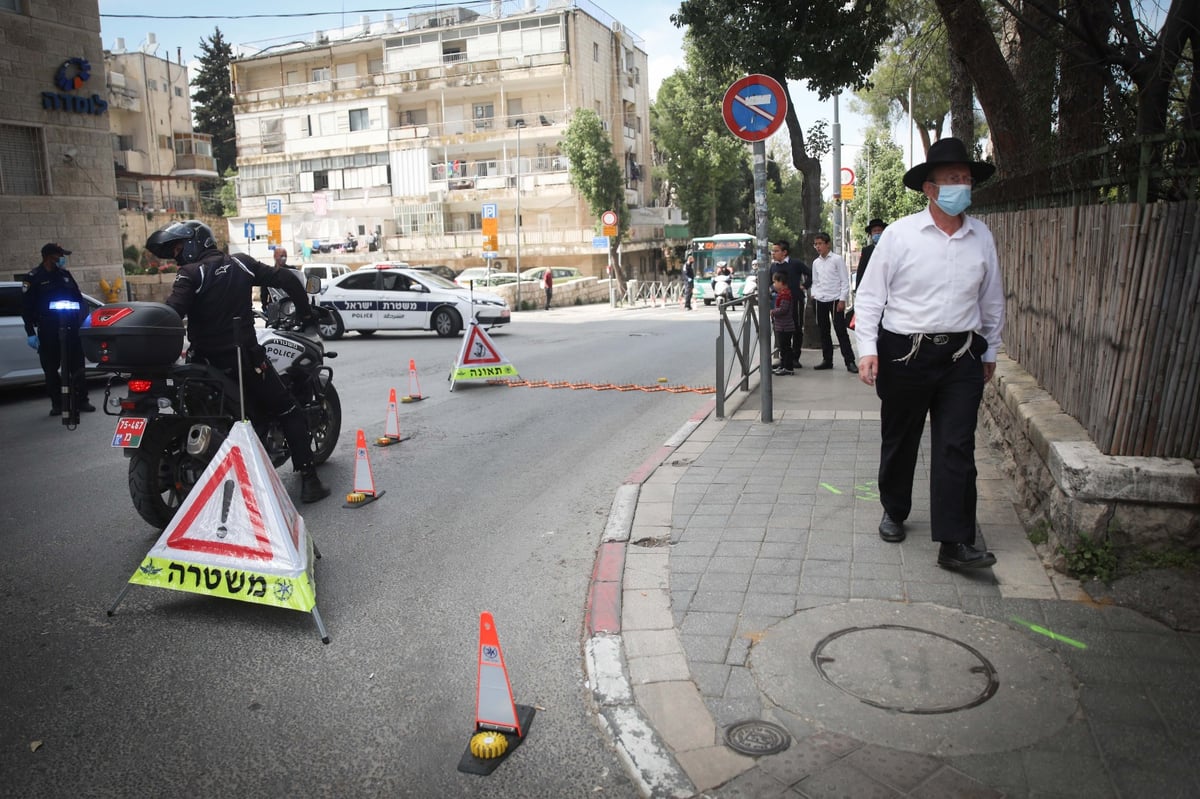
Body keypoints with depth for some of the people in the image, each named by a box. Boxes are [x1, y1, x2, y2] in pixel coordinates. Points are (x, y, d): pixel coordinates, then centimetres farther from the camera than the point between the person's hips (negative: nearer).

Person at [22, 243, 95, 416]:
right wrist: (30, 333, -6)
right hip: (48, 331, -3)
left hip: (70, 328, 3)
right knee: (51, 369, 3)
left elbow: (79, 298, 18)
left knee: (77, 366, 3)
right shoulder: (33, 277, 0)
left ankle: (81, 400, 9)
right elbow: (26, 307, -1)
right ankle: (57, 404, 11)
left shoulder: (65, 274, 11)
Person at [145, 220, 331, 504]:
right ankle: (309, 480, -5)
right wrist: (306, 312, 15)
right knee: (290, 414, 6)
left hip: (207, 362, -1)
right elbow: (287, 279, 4)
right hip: (246, 357, 1)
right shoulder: (241, 264, 6)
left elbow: (173, 313, -19)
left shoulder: (190, 274, -5)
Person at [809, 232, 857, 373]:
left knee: (840, 331, -7)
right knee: (823, 331, 9)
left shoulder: (837, 259, -4)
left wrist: (842, 299, -11)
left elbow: (845, 281, -6)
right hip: (820, 300, 6)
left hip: (835, 299, -6)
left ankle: (850, 361, -4)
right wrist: (814, 294, 4)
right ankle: (827, 360, 19)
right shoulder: (816, 262, 11)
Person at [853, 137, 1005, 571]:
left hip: (961, 357, 2)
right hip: (905, 353, -2)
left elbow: (991, 300, 16)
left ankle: (955, 543, 0)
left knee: (957, 449, -3)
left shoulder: (982, 237, 6)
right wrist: (867, 348, -11)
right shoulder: (899, 234, -5)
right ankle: (893, 512, 35)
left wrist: (990, 352, 18)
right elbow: (870, 294, -3)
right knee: (899, 441, 12)